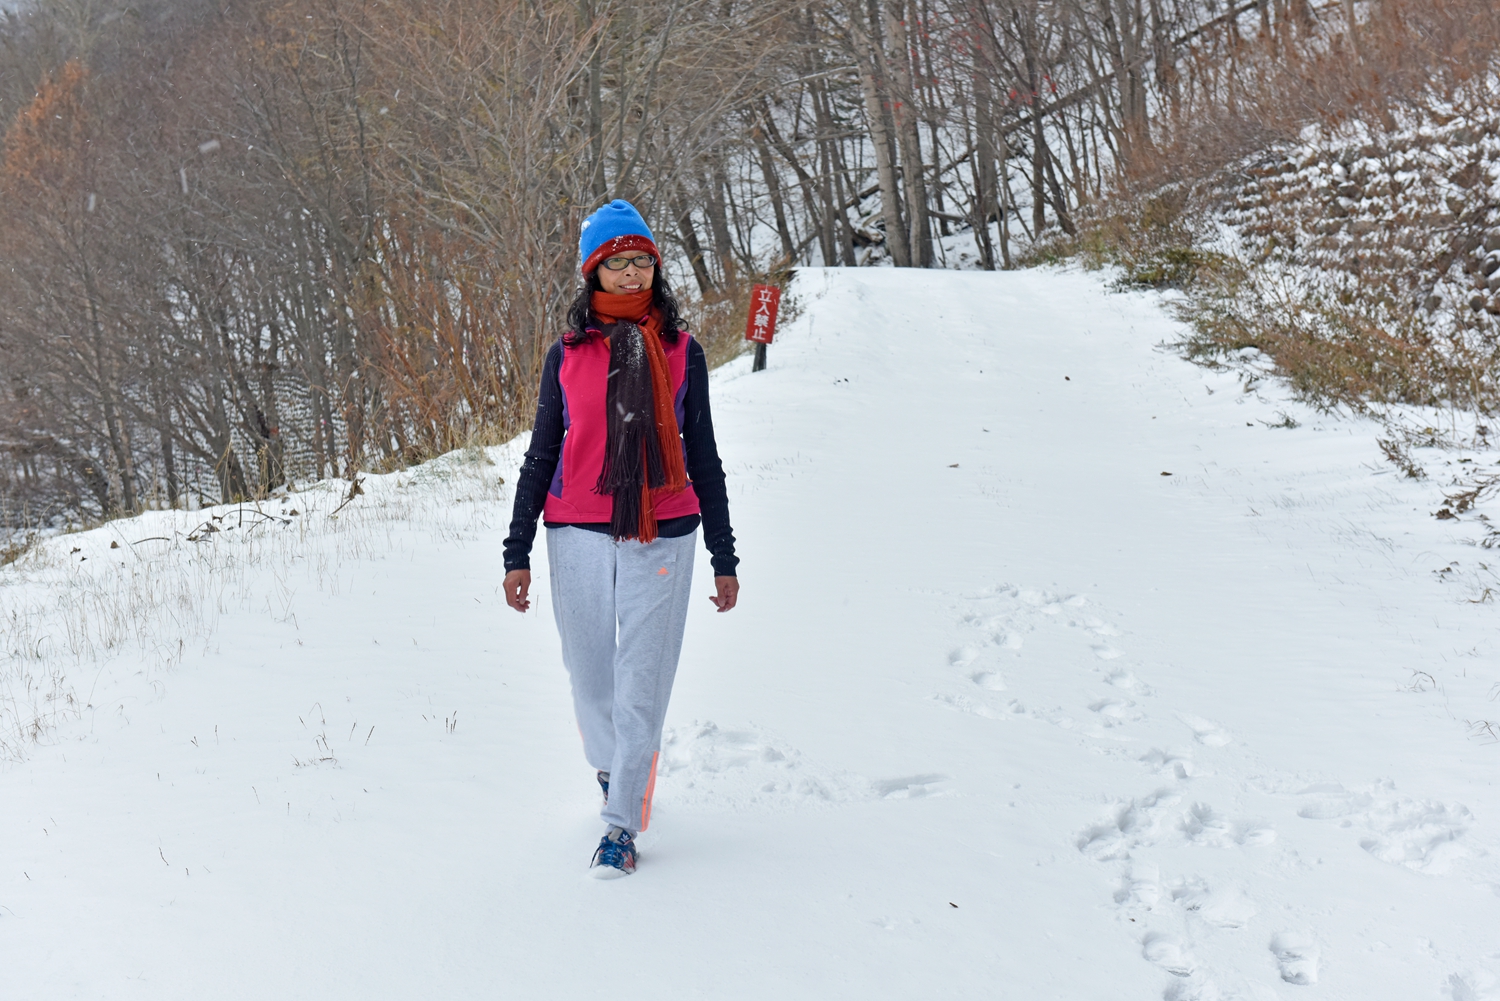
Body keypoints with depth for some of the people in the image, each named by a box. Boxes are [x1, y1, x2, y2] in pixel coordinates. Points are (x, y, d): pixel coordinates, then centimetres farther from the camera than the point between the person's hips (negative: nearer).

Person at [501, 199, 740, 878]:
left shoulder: (681, 353, 7)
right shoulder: (567, 356, 6)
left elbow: (703, 459, 11)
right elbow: (541, 455, 10)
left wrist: (724, 559, 9)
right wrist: (517, 553, 6)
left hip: (661, 538, -1)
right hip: (578, 535, 1)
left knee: (643, 682, -4)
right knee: (590, 675, 8)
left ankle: (622, 825, 4)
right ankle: (610, 768, 38)